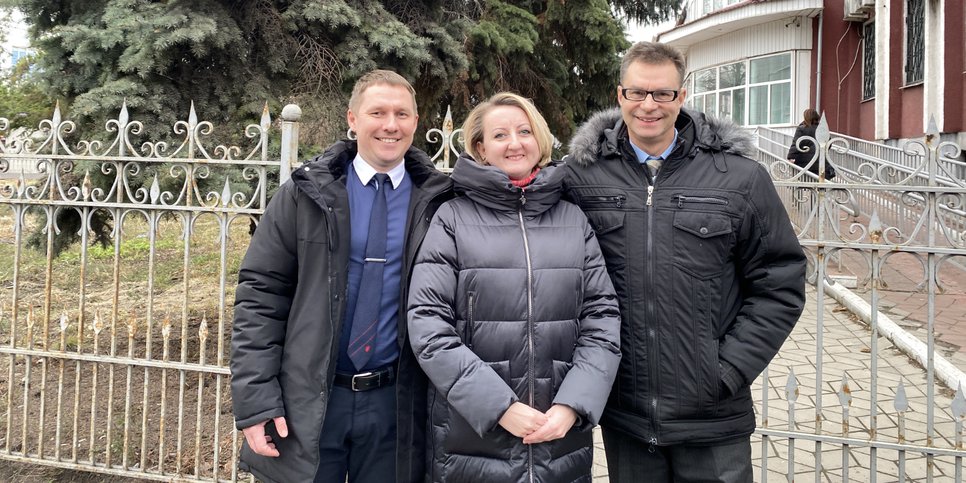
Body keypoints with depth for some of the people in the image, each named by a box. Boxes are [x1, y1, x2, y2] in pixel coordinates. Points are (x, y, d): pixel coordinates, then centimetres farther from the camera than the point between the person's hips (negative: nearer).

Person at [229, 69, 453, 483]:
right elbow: (260, 294, -3)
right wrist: (255, 401, -8)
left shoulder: (438, 203, 0)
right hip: (307, 402, 0)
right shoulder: (305, 195, -1)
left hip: (394, 403, 1)